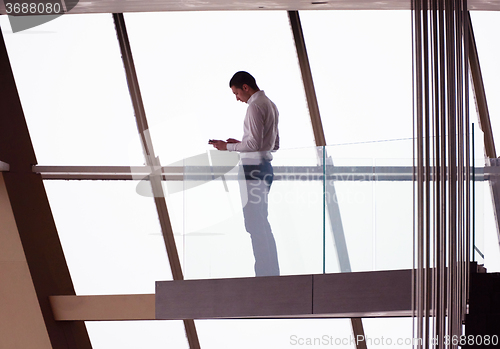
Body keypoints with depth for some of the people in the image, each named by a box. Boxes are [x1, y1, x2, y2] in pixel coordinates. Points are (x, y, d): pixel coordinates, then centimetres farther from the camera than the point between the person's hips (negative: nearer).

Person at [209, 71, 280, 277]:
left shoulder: (255, 107, -13)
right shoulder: (270, 105, 17)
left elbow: (254, 144, -20)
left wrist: (229, 147, -9)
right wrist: (240, 144, 18)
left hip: (253, 168, -10)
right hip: (265, 166, 10)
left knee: (255, 224, -9)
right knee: (263, 223, 14)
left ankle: (264, 272, -11)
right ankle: (272, 271, 15)